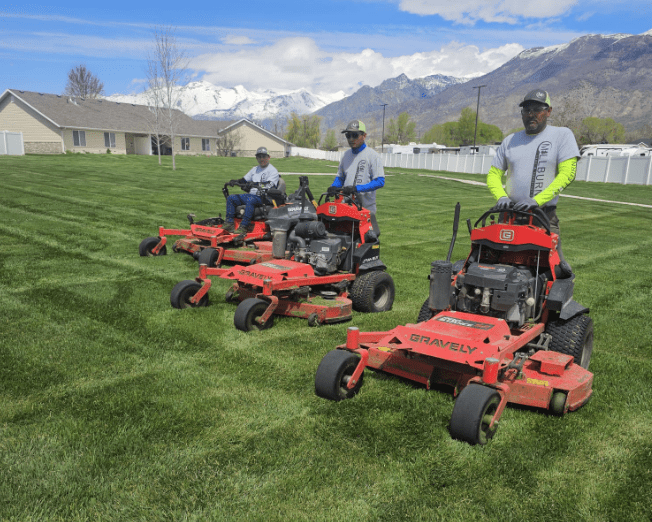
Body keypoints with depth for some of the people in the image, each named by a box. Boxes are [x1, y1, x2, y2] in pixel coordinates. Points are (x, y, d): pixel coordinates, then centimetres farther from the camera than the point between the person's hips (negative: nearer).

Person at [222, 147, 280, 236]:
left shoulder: (273, 171, -1)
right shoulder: (255, 169, 25)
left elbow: (269, 186, -18)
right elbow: (244, 180, 23)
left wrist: (254, 184, -32)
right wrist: (235, 181, 0)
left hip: (263, 197, -8)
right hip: (251, 195, 8)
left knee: (250, 200, -38)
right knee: (231, 198, -5)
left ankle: (243, 228, -42)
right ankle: (229, 223, -12)